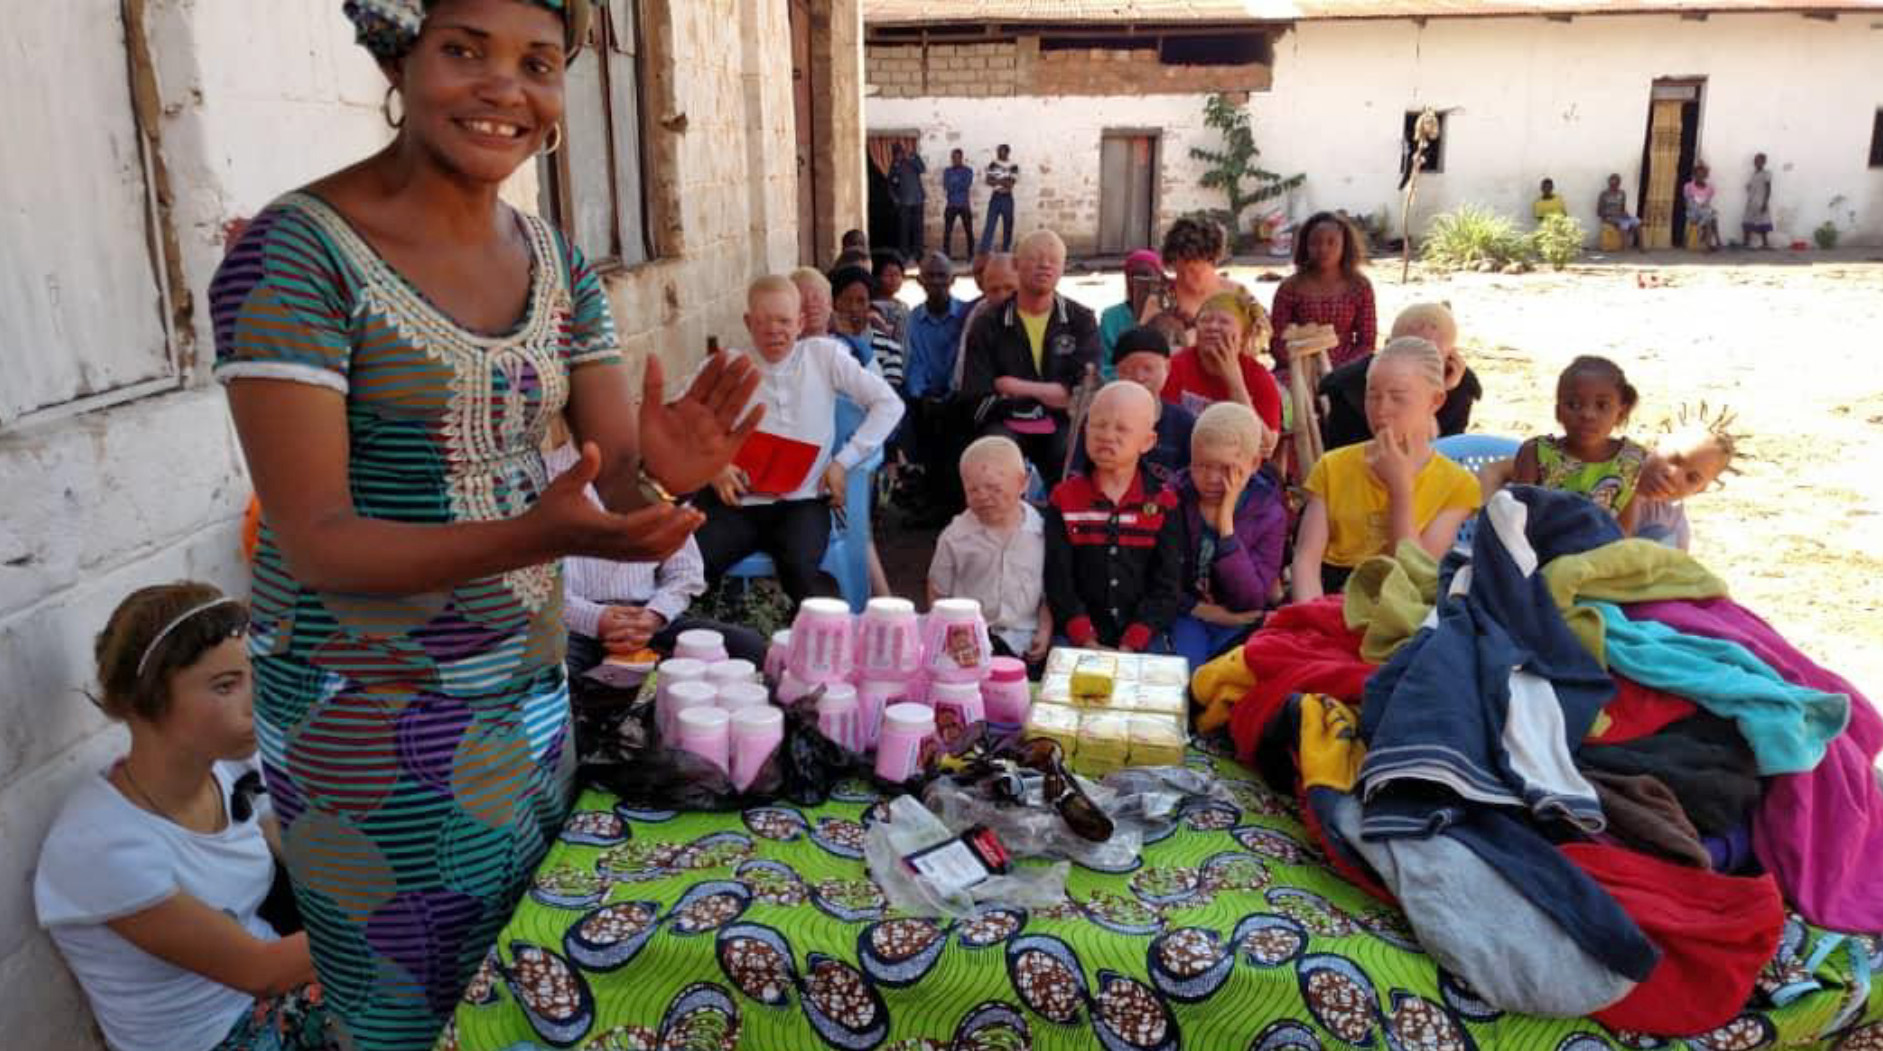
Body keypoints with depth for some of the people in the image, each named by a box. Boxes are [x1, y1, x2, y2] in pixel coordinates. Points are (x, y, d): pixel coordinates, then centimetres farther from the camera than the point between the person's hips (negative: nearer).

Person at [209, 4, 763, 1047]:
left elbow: (621, 470, 0)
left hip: (530, 679, 6)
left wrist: (660, 471, -25)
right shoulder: (298, 250, -17)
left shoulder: (558, 263, 2)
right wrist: (536, 537, -35)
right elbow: (317, 540, -20)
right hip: (368, 711, -5)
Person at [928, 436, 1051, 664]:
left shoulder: (1039, 531, -1)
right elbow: (938, 594, 8)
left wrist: (1045, 632, -3)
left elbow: (1048, 591, 7)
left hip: (1024, 638, 1)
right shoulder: (955, 536, 0)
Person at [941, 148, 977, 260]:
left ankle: (971, 255, 8)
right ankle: (945, 255, 0)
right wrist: (960, 186, -10)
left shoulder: (968, 171, 3)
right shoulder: (947, 171, 7)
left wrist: (954, 185, -6)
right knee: (947, 231, -4)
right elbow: (946, 187, -5)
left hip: (964, 206, -1)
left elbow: (967, 185, -10)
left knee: (968, 231, 0)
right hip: (951, 206, 1)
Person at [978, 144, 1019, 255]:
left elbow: (1010, 184, -9)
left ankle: (1006, 252, 11)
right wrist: (1003, 181, -12)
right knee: (989, 225, -9)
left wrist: (996, 181, -10)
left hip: (1007, 198, 0)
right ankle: (984, 251, -13)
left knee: (1008, 226, 4)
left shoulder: (1013, 167, 1)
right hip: (995, 197, 0)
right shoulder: (993, 165, 5)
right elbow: (989, 181, -4)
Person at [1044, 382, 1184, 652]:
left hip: (1143, 639, 0)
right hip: (1077, 638, 0)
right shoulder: (1064, 499, 4)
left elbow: (1166, 587, -1)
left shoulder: (1163, 504, 4)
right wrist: (1088, 644, -15)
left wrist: (1130, 647, -14)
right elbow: (1058, 582, -3)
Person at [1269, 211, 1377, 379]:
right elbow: (1277, 343, 3)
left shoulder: (1360, 287, 6)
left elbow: (1366, 343, 6)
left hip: (1344, 370, 1)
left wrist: (1339, 371, -11)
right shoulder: (1290, 288, 4)